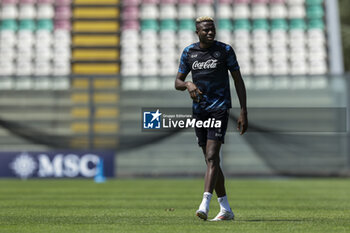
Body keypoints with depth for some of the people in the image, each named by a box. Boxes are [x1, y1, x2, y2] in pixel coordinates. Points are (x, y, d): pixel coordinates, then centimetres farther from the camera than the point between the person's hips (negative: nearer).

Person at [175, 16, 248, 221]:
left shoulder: (225, 50, -4)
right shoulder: (189, 52, 6)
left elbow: (238, 80, -1)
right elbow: (178, 82, 10)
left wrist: (244, 112, -6)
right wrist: (188, 85, -15)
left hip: (220, 108, -5)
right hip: (199, 110, 5)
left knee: (212, 156, -17)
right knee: (211, 160, 8)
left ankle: (205, 205, -26)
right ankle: (226, 209, 16)